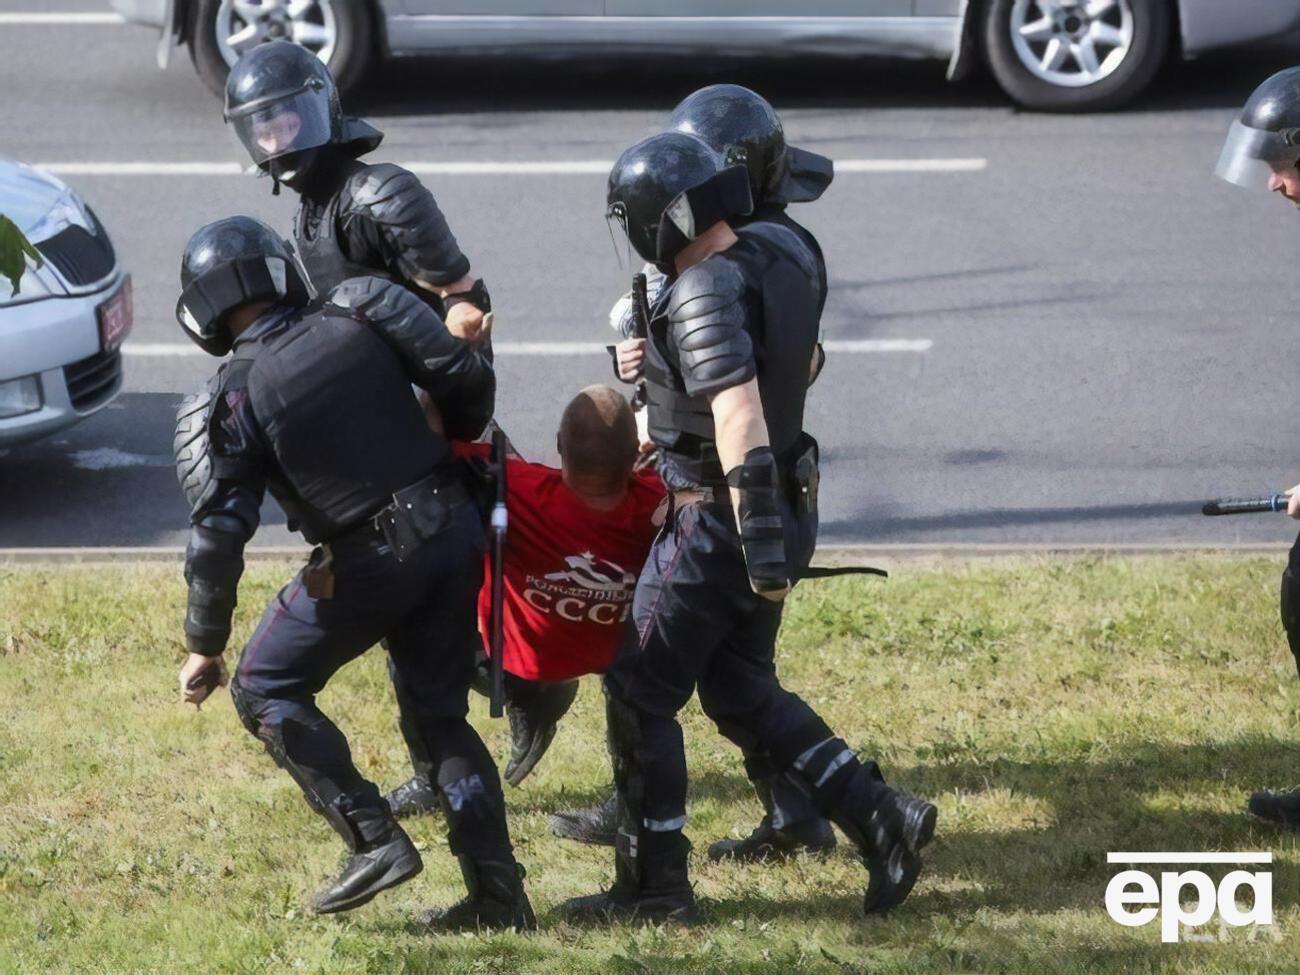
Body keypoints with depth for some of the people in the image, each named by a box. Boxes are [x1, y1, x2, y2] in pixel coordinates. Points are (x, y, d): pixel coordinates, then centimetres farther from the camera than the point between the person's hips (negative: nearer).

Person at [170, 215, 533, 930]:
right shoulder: (360, 318, 2)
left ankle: (374, 841, 0)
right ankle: (498, 892, 10)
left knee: (266, 691, 13)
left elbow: (219, 535, -11)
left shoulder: (228, 403, -8)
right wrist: (451, 451, 23)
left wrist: (205, 647, 0)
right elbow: (469, 378, 2)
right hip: (454, 533, 5)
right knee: (442, 715, 16)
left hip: (367, 563, -5)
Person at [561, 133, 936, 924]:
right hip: (788, 507, 9)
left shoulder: (704, 294, -21)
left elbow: (740, 418, -29)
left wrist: (760, 547, -31)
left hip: (719, 523, -9)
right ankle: (881, 818, 11)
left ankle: (654, 886, 10)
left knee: (640, 693, 5)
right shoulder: (779, 267, 7)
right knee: (743, 693, 20)